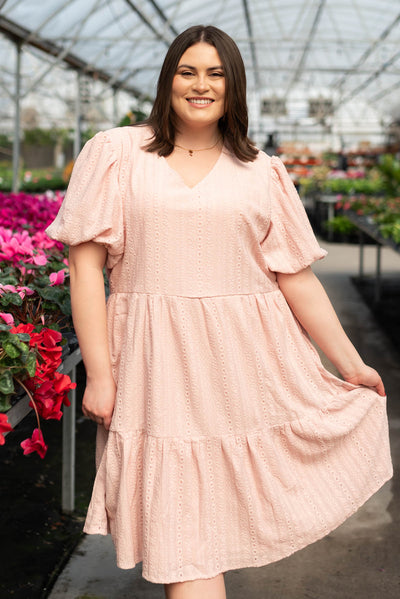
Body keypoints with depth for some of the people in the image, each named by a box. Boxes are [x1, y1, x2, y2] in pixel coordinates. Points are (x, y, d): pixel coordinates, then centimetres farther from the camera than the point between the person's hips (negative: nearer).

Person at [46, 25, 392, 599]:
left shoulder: (262, 173, 11)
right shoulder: (115, 152, 5)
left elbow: (297, 278, 12)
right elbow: (86, 264, -1)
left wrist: (350, 363, 11)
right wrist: (99, 375, -6)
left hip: (248, 369, 2)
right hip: (161, 372, -1)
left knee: (217, 518, 6)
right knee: (183, 535, 0)